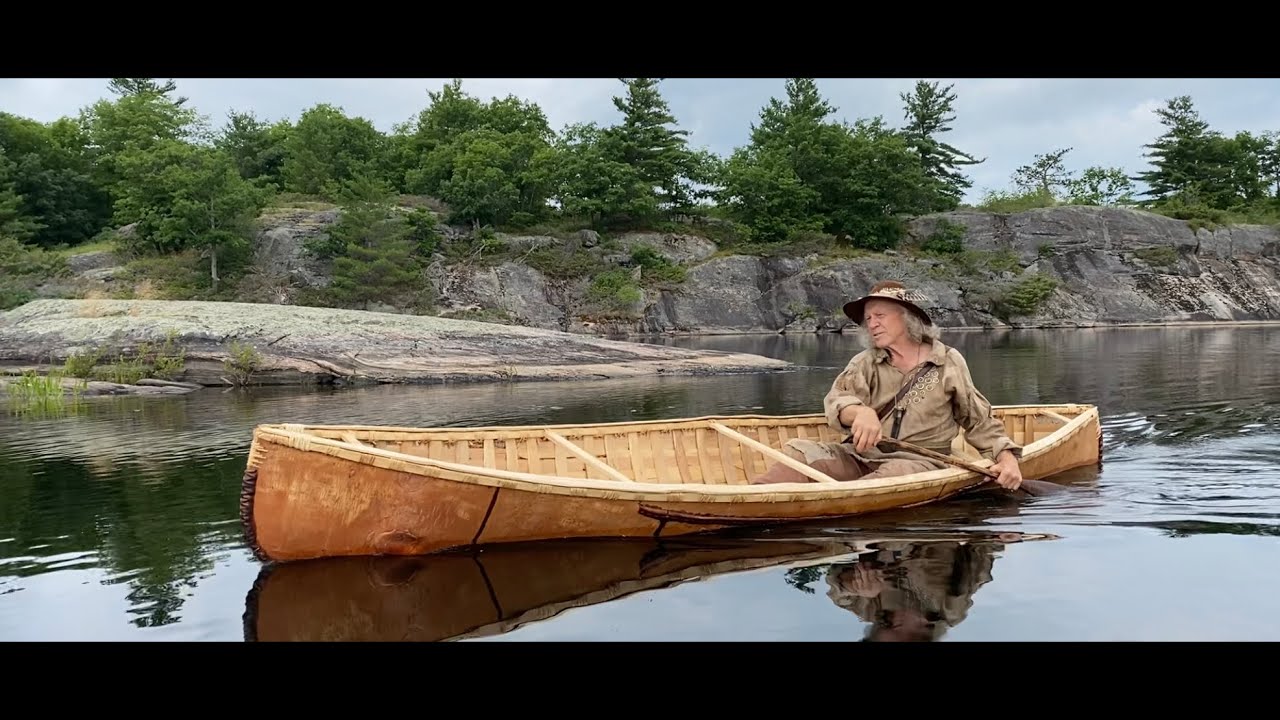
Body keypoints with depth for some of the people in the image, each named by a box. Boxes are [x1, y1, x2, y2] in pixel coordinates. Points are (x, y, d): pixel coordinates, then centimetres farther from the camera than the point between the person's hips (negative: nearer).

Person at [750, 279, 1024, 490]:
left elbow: (979, 422, 16)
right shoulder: (865, 363, 12)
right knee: (801, 451, -22)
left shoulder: (948, 362, 9)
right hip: (861, 457, 3)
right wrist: (861, 412, -32)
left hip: (919, 462, -2)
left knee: (898, 474, -38)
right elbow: (837, 400, -9)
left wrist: (1007, 457, -1)